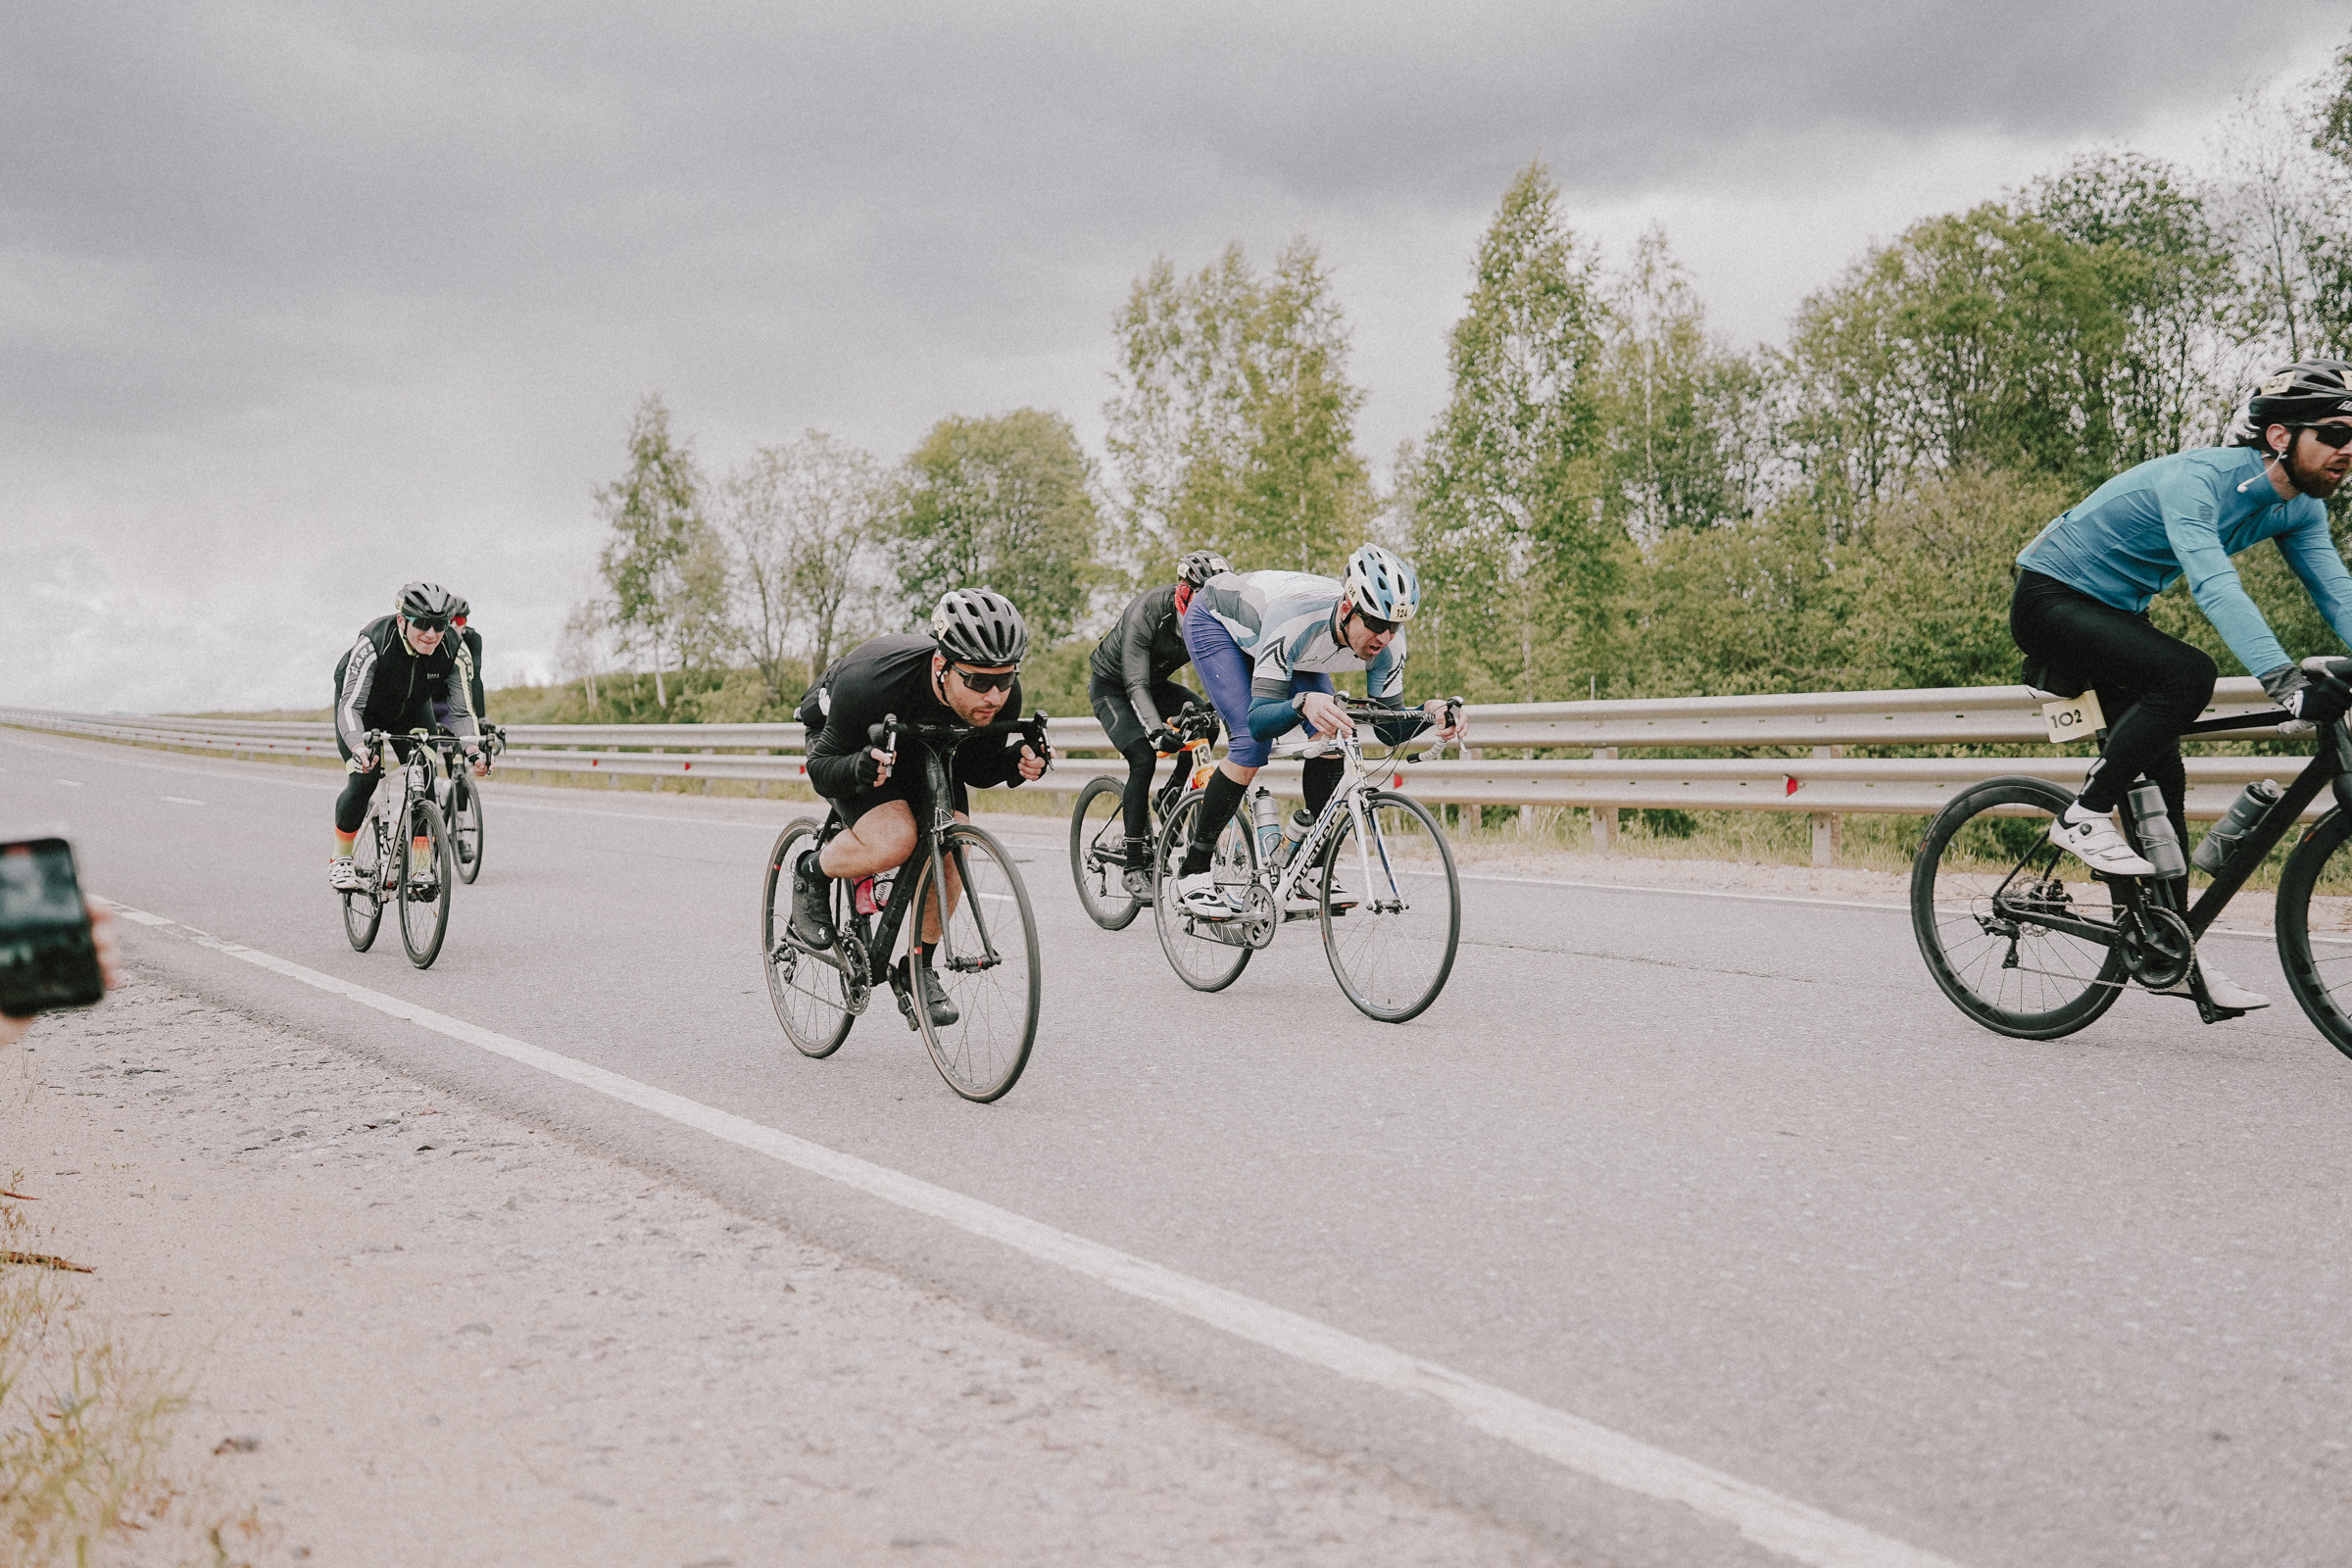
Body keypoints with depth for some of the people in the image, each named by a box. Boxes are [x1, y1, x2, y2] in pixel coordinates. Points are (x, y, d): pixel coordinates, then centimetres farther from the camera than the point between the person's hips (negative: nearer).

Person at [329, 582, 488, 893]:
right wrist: (359, 746, -59)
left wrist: (475, 749, -41)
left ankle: (422, 868, -2)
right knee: (364, 780, -19)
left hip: (412, 710, 3)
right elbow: (351, 704, -41)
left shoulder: (452, 651, -28)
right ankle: (341, 861, 0)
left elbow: (461, 710, -22)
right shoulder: (373, 643, -37)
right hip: (366, 708, -3)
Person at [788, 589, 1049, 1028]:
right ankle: (812, 875, 3)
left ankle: (917, 970, 4)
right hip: (847, 741, -4)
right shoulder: (871, 680, -41)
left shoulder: (1001, 695, -29)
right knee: (894, 841, -29)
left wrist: (1015, 763, -31)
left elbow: (973, 768, -10)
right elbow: (821, 769, -28)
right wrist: (861, 769, -49)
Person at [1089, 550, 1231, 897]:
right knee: (1143, 758, -24)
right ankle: (1136, 867, -19)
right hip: (1111, 684, -5)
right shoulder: (1146, 611, -34)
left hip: (1156, 682, 5)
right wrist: (1156, 729, -56)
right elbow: (1136, 685, -40)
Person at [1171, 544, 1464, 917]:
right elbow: (1260, 721, -47)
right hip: (1216, 620, -6)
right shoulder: (1295, 621, -45)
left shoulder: (1387, 642, -28)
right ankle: (1194, 871, -7)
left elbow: (1388, 728, -17)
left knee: (1332, 734, -12)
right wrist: (1304, 703, -68)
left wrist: (1428, 713, -38)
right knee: (1253, 743, -22)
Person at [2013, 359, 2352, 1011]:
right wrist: (2285, 680, -53)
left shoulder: (2300, 507, -3)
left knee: (2162, 778, 2)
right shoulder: (2197, 479, -29)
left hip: (2116, 612, 8)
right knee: (2189, 674, -31)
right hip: (2052, 598, -8)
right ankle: (2083, 818, -17)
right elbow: (2214, 585, -43)